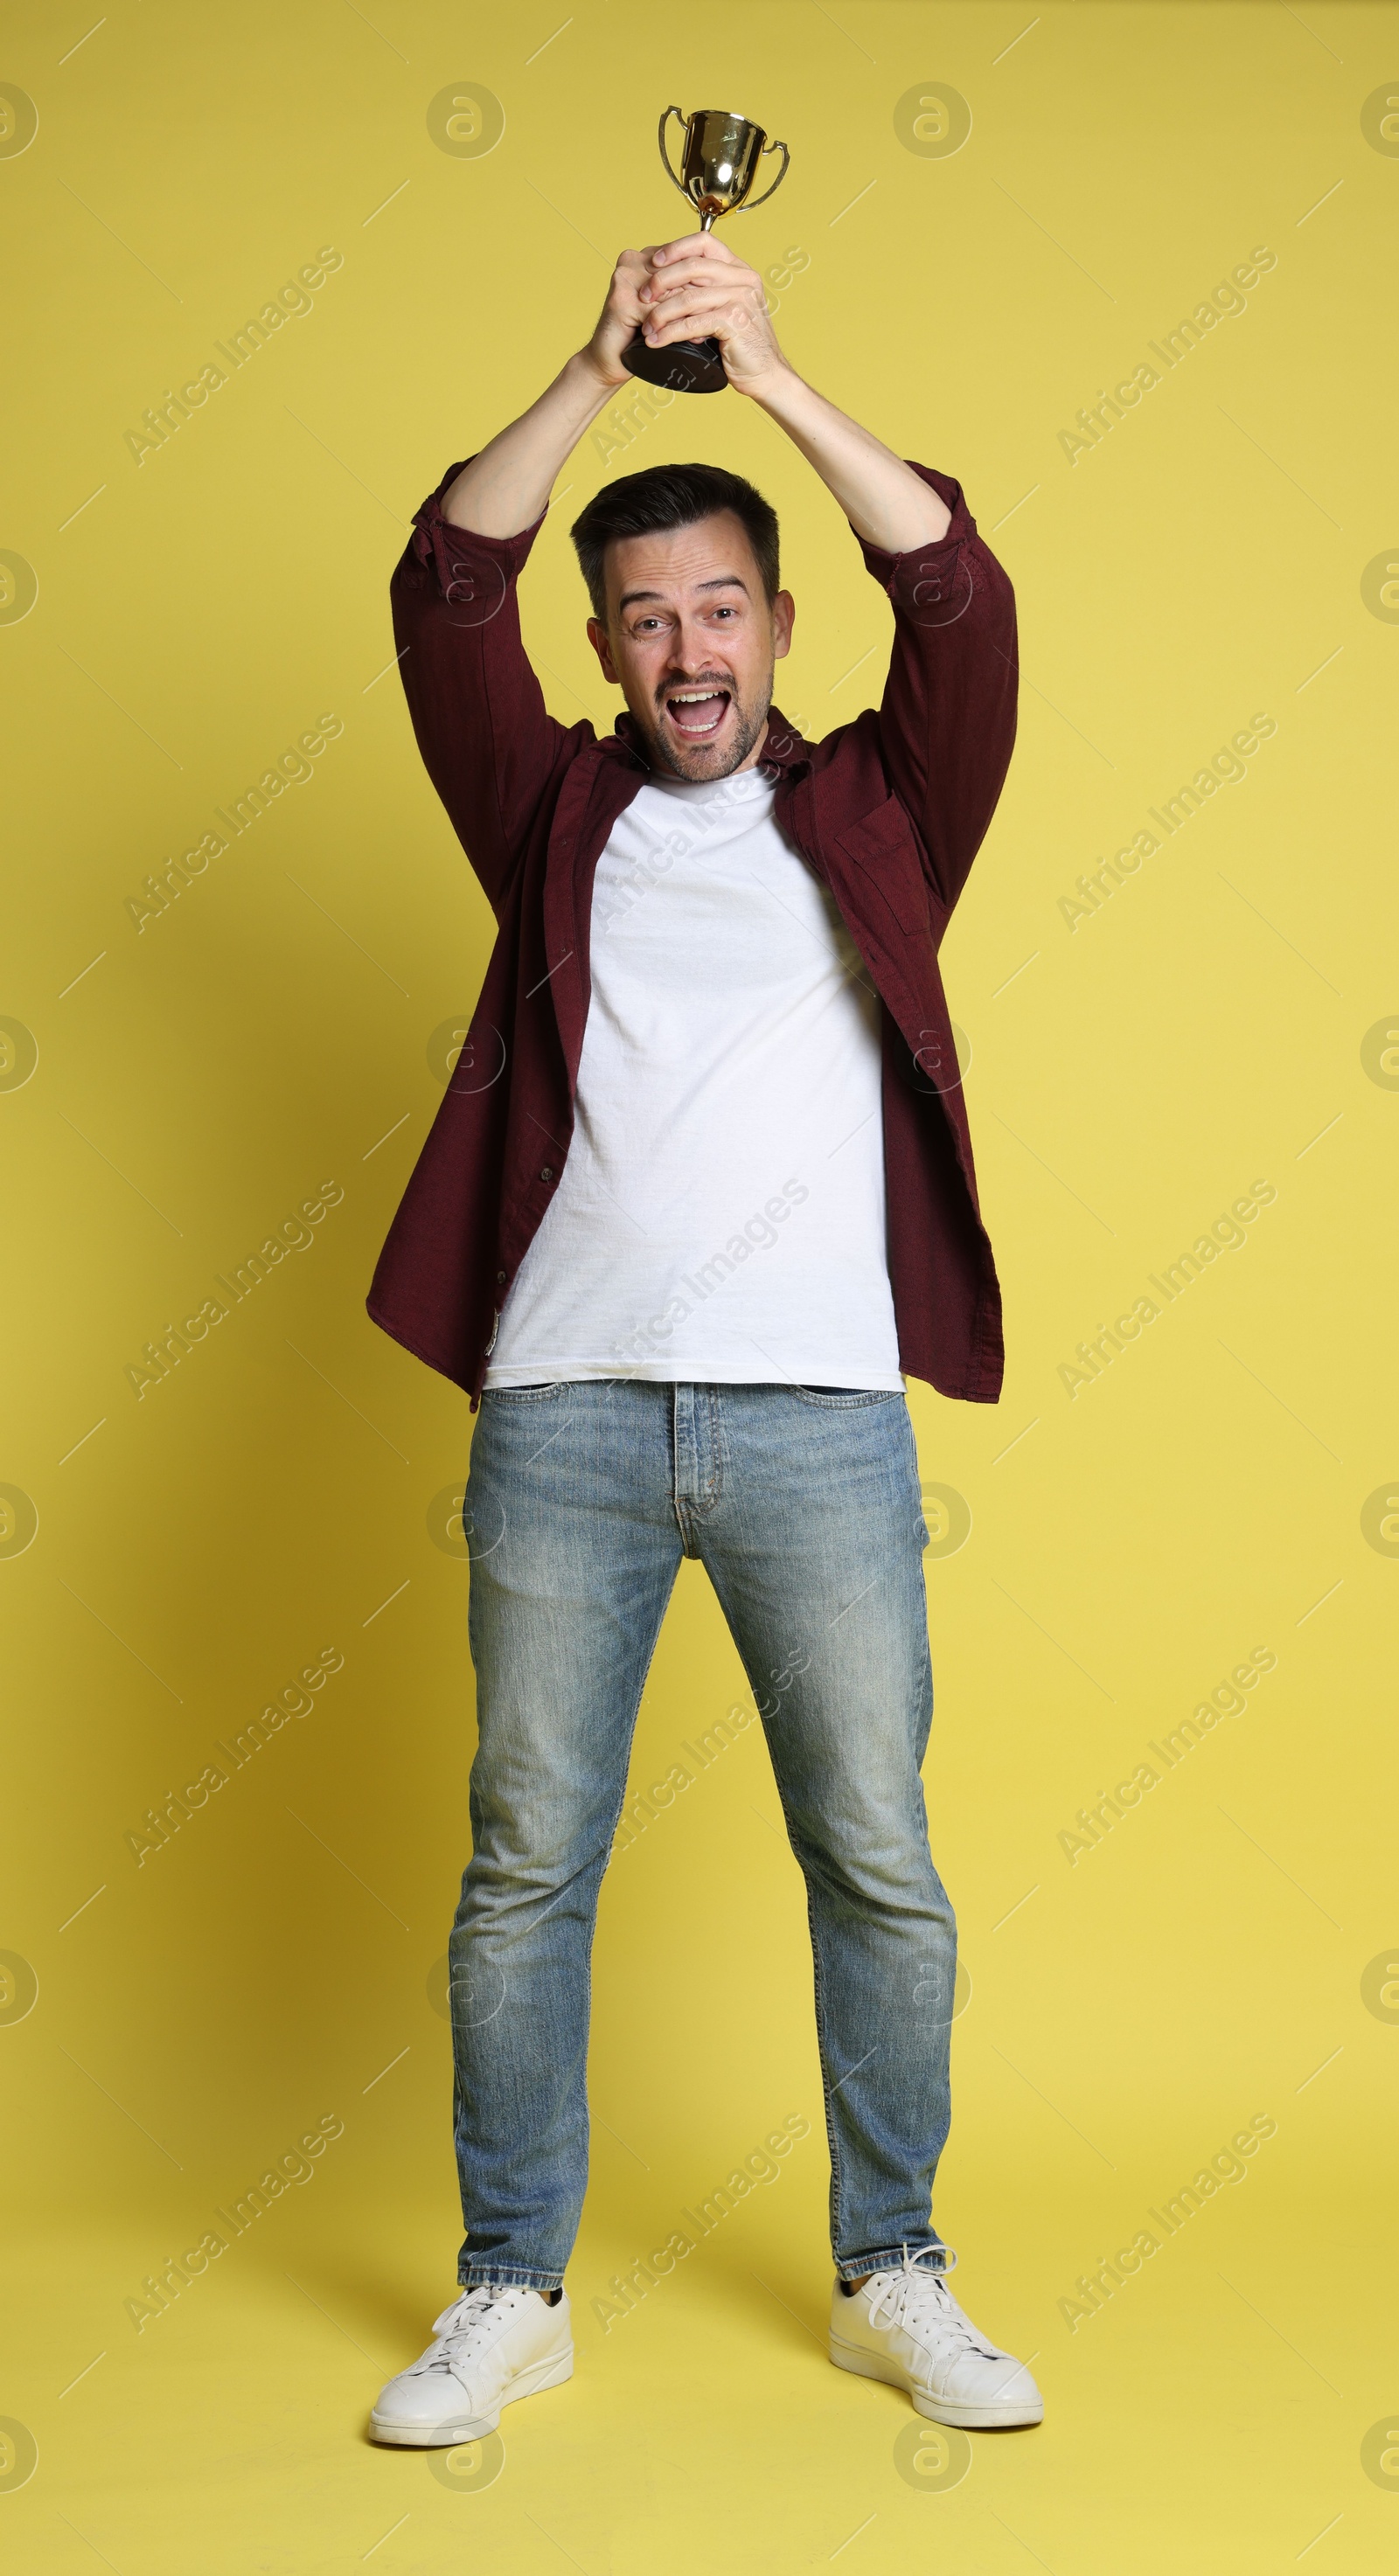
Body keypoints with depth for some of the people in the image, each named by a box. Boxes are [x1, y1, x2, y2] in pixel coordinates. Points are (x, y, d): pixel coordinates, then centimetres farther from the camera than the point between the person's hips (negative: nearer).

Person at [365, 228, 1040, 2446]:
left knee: (881, 1867, 5)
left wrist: (774, 378, -11)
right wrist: (601, 373, -10)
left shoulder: (873, 816, 13)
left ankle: (893, 2277, 23)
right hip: (565, 1406, 1)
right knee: (526, 1867, 5)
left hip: (818, 1409, 0)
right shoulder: (558, 819, 14)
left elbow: (965, 608, -2)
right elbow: (442, 600, 1)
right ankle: (511, 2293, 20)